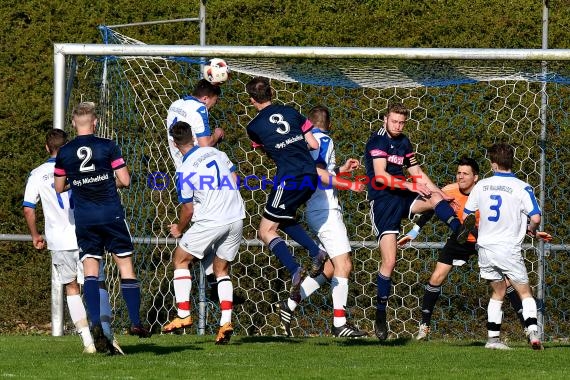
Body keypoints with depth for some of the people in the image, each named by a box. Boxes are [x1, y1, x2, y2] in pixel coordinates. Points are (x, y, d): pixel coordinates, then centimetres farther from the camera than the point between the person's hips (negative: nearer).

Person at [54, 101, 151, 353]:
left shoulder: (64, 153, 2)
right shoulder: (108, 147, -5)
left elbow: (59, 188, 11)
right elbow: (125, 180, -5)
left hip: (84, 219, 2)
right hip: (111, 214, -2)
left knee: (90, 270, 1)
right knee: (125, 264, 7)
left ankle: (96, 323, -15)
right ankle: (135, 322, 6)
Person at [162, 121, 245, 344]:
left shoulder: (185, 170, -11)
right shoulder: (216, 153, 5)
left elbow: (188, 209, -7)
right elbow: (234, 180, 17)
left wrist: (179, 230, 11)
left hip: (211, 221, -6)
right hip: (236, 218, 6)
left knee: (180, 259, 12)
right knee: (222, 269, 17)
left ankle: (183, 315, 2)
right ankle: (226, 322, 1)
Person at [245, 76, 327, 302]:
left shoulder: (254, 126, -1)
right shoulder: (291, 112, 10)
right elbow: (313, 144, 12)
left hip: (289, 179, -6)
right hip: (310, 174, 6)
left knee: (266, 231, 3)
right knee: (283, 219, 27)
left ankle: (295, 271, -16)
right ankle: (315, 252, 11)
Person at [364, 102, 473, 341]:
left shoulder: (403, 143, 14)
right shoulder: (378, 141, -9)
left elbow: (417, 173, 20)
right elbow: (380, 175, -20)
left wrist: (438, 192, 10)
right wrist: (411, 186, -26)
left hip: (402, 198, 7)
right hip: (382, 202, -7)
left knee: (435, 199, -22)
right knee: (389, 261, -11)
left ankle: (458, 229, -50)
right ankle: (380, 316, -1)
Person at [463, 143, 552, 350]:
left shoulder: (481, 185, 3)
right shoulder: (521, 187, -10)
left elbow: (466, 216, 12)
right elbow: (535, 218, -17)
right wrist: (532, 231, 6)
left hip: (485, 247, 4)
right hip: (509, 249, -4)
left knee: (498, 292, 19)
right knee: (525, 293, 7)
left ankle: (493, 337, 13)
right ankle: (532, 332, -12)